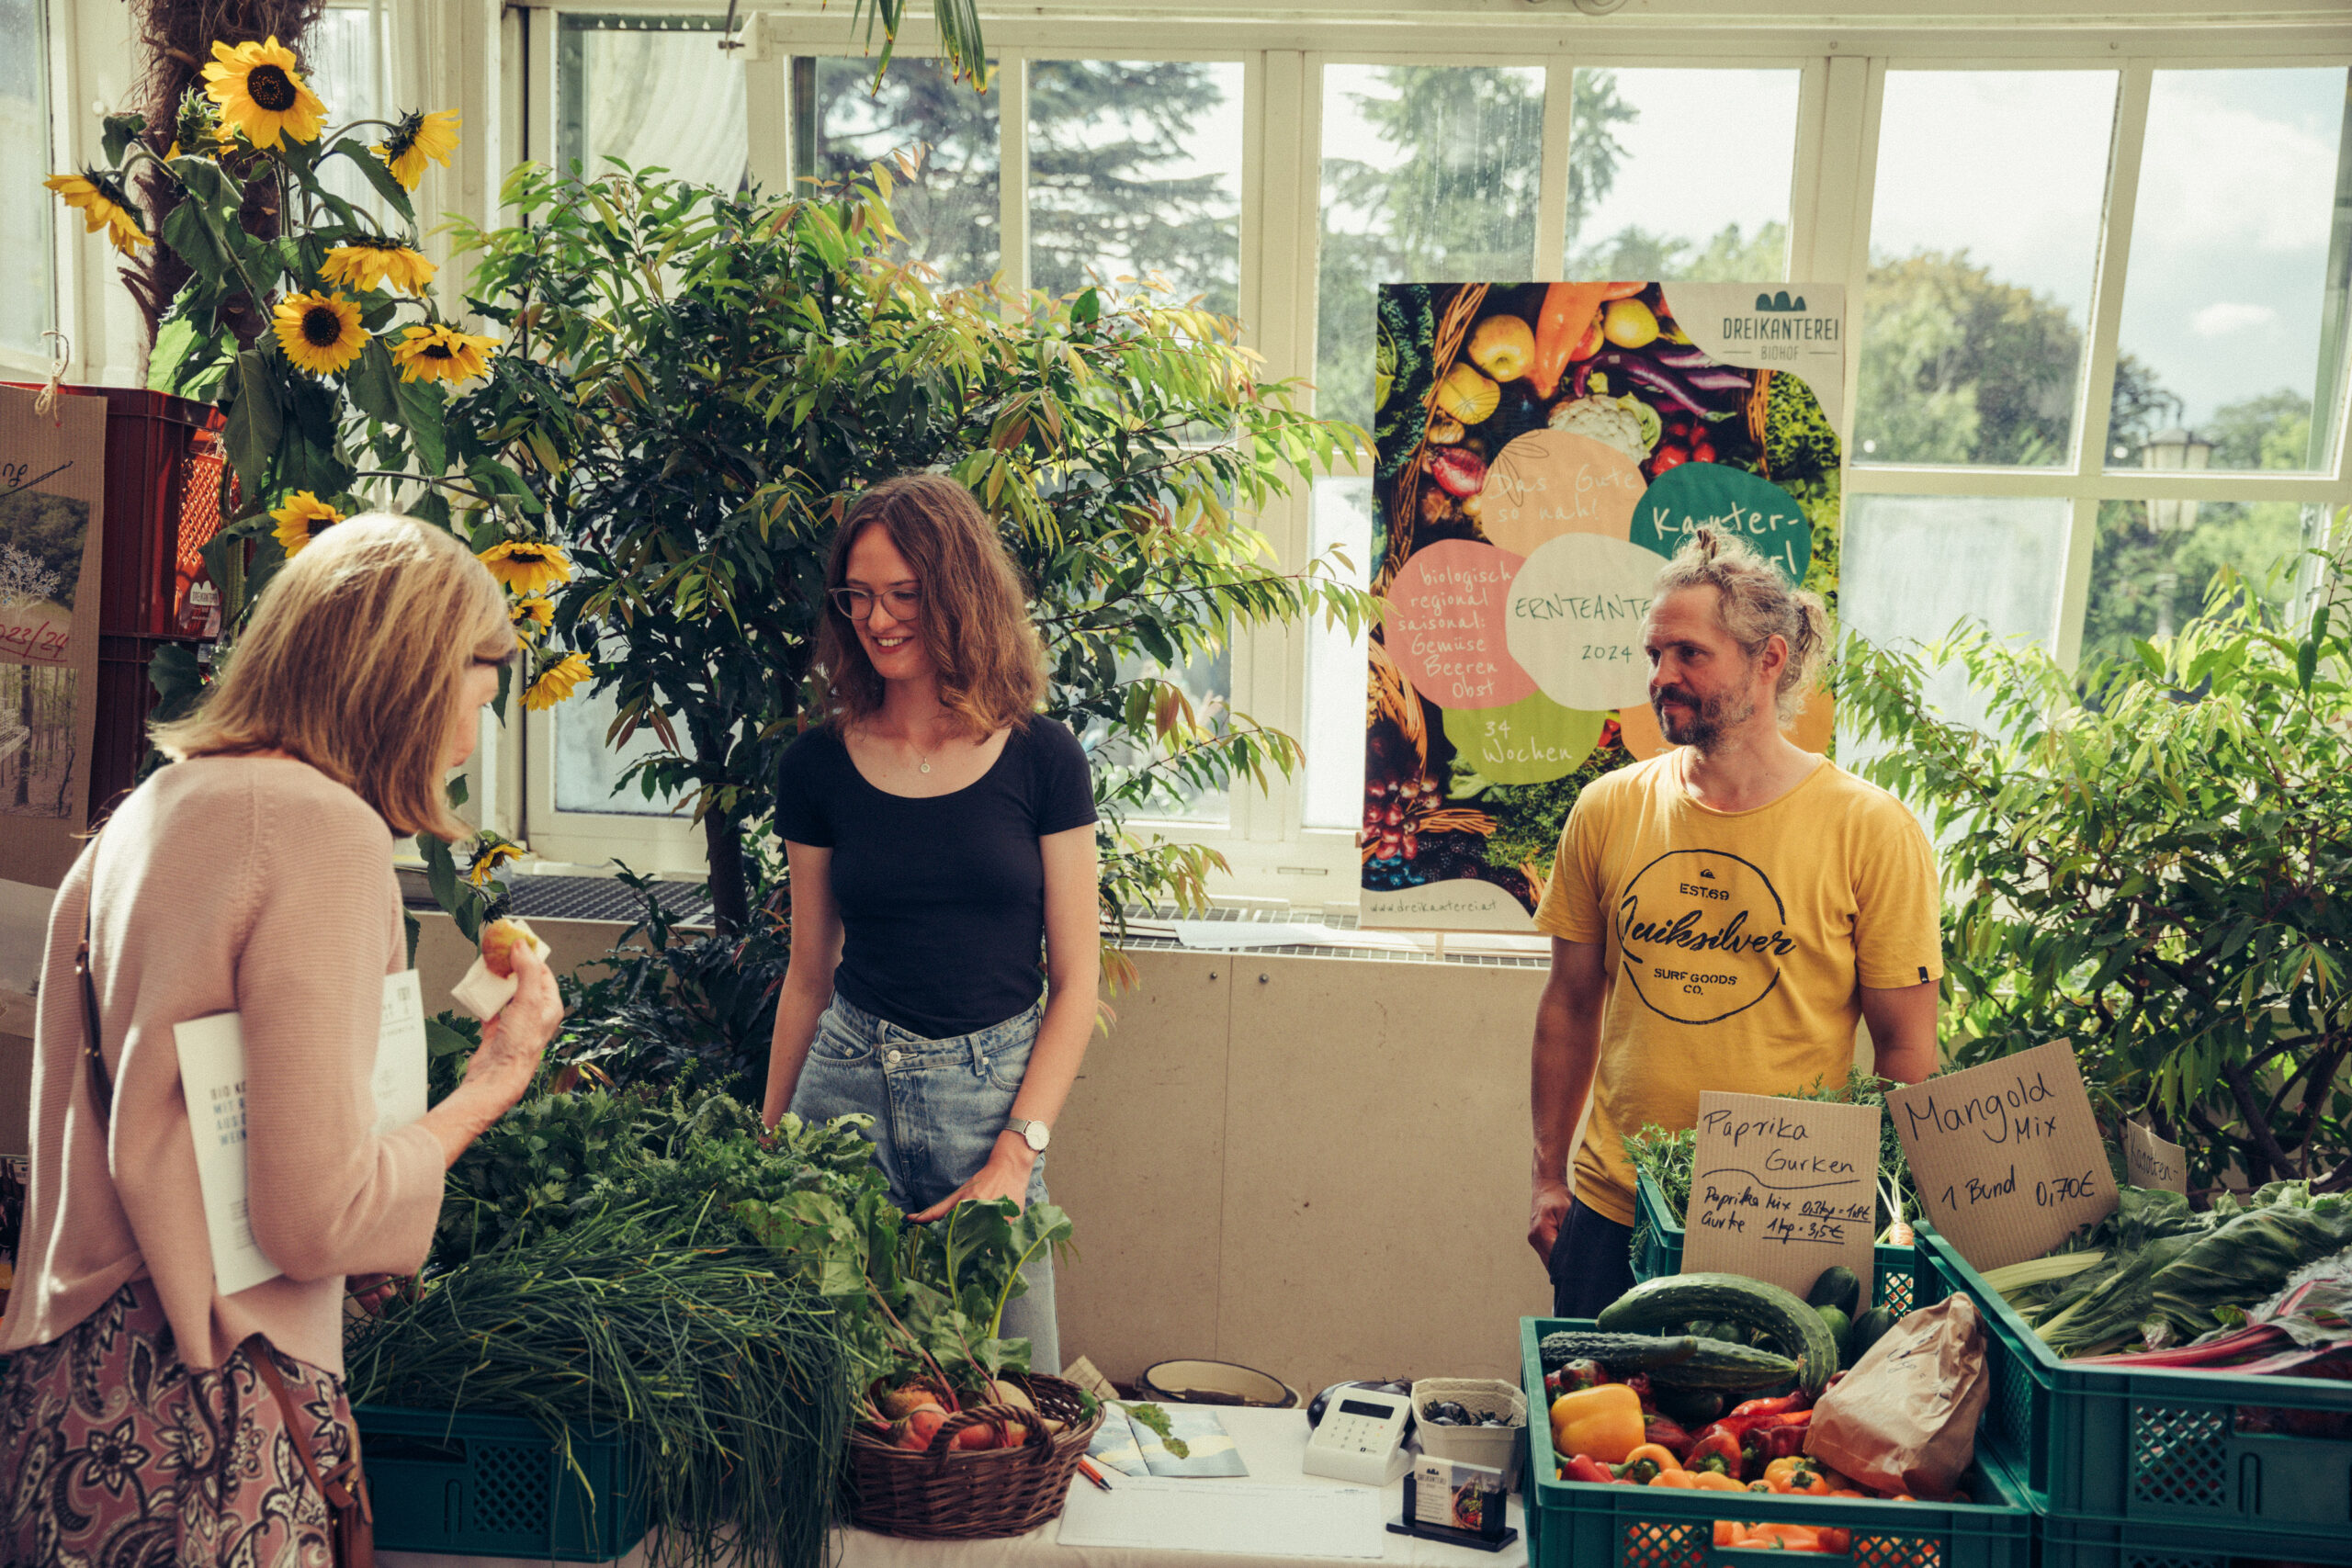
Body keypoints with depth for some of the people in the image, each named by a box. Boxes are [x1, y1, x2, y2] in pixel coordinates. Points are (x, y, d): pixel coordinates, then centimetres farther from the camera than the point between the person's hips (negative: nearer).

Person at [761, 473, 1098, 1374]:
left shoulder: (1040, 759, -2)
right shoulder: (821, 766, 4)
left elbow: (1075, 979, -1)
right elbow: (809, 973, 11)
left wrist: (1017, 1154, -9)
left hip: (995, 1093, -1)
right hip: (848, 1087, 1)